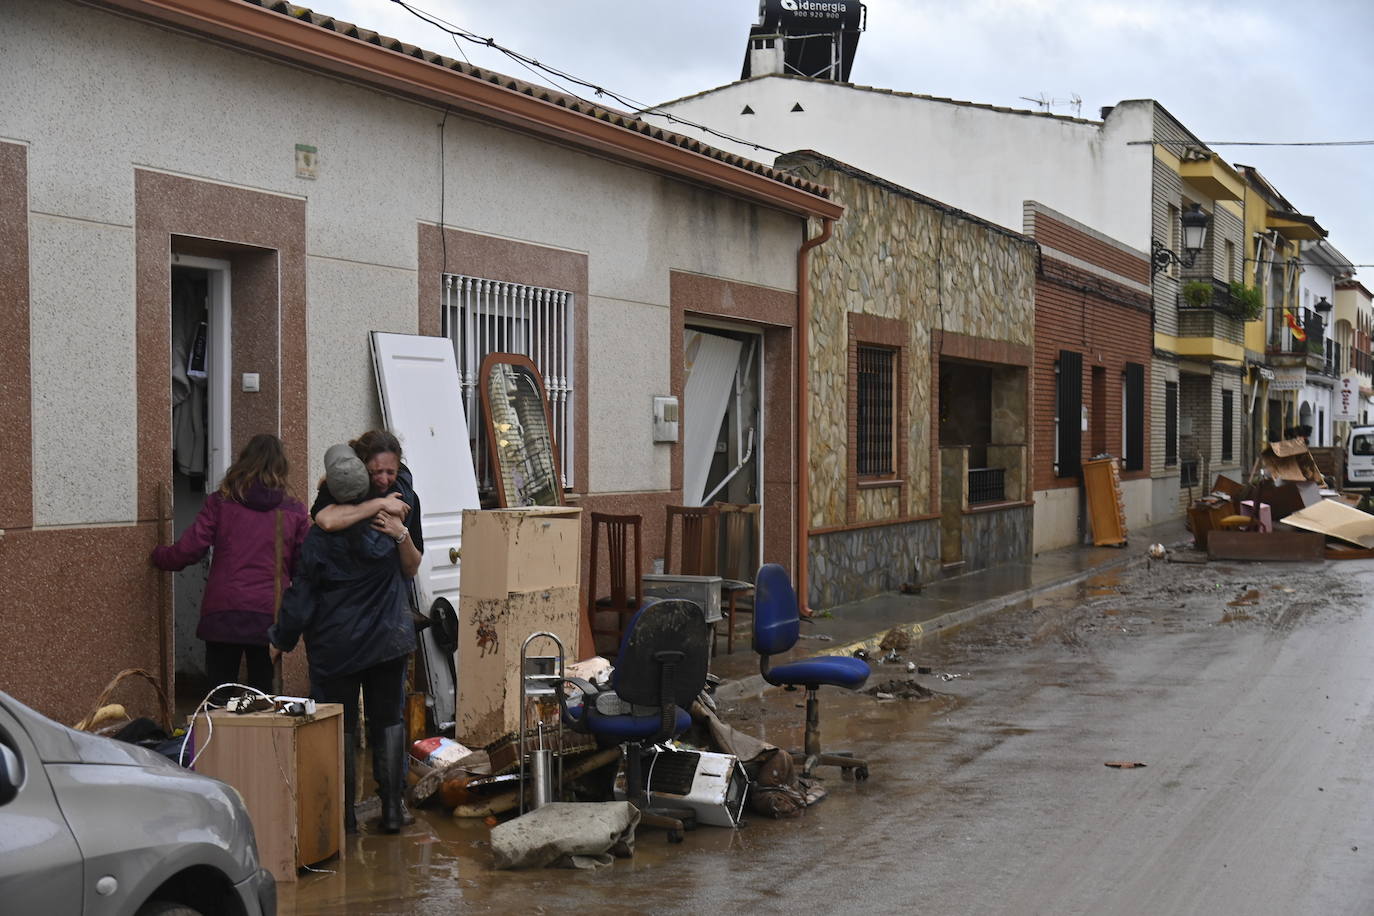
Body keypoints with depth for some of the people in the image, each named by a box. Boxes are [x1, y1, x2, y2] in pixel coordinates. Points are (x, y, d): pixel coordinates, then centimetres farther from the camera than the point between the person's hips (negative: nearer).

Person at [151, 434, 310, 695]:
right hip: (270, 615, 1)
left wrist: (158, 555, 18)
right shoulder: (294, 512, 3)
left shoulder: (220, 502, 1)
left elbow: (187, 550, -2)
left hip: (223, 613, -1)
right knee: (262, 693, 11)